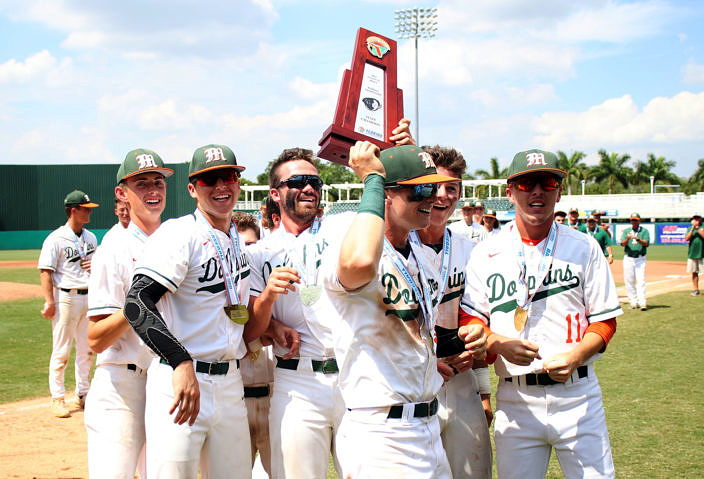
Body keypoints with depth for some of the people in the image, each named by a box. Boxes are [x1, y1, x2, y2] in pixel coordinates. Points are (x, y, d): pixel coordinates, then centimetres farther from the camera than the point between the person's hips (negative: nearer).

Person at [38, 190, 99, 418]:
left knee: (87, 349, 11)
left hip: (89, 296, 7)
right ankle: (57, 398, 6)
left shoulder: (91, 238, 12)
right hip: (66, 296, -7)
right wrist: (49, 302, -19)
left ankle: (82, 395, 22)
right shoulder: (56, 239, -9)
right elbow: (45, 272, -12)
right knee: (61, 350, -2)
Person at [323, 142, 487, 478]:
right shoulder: (343, 256, -17)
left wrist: (467, 338, 5)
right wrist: (372, 179, -28)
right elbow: (359, 264, -43)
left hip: (429, 426, 8)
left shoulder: (421, 255, 13)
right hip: (378, 436, -8)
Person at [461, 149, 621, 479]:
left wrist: (576, 355, -15)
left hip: (577, 394, 0)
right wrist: (500, 343, -19)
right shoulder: (486, 254, 5)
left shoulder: (584, 248, 6)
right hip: (515, 399, 0)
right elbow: (470, 322, 3)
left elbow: (605, 321, 5)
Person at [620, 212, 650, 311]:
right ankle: (633, 302, 7)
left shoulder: (644, 231, 5)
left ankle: (642, 303, -15)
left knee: (641, 280, -10)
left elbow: (646, 243, -10)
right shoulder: (626, 231, 11)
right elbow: (623, 243, -3)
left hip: (640, 259, -2)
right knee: (629, 281, 1)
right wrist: (628, 238, -24)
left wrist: (637, 238, -27)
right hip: (628, 259, 2)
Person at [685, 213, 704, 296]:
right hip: (692, 254, 4)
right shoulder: (690, 228, 12)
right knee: (694, 272, 6)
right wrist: (693, 228, -8)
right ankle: (696, 289, 12)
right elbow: (687, 238, -2)